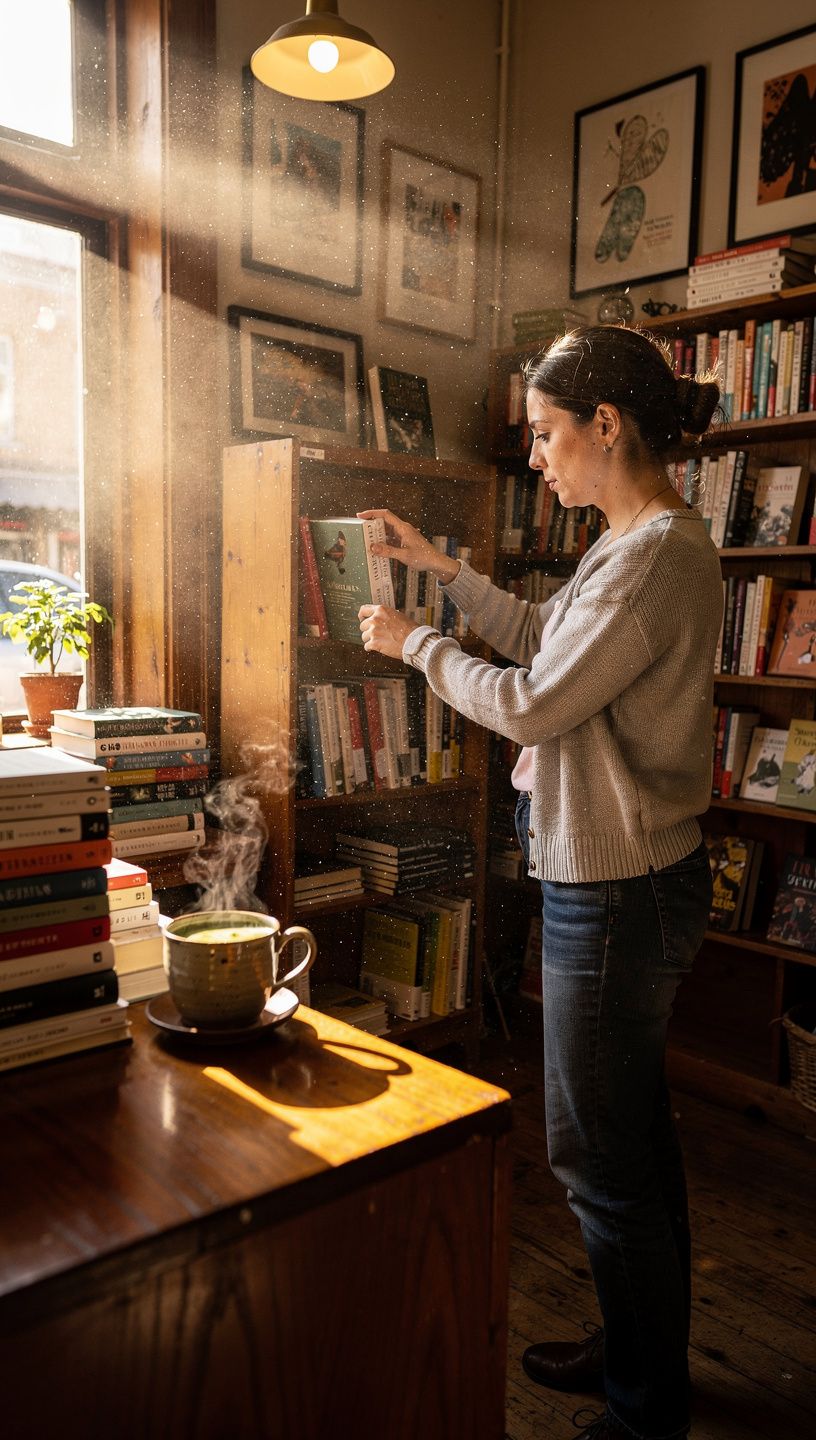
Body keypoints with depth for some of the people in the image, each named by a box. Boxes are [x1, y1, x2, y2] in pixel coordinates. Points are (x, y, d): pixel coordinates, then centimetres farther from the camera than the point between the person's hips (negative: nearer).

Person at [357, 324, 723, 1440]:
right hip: (621, 877, 11)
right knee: (636, 1131, 23)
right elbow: (544, 638, 22)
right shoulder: (640, 545, 11)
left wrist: (413, 642, -5)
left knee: (599, 1157, 5)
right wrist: (439, 566, 20)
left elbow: (531, 704, -20)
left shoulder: (658, 558, -22)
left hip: (619, 894, -11)